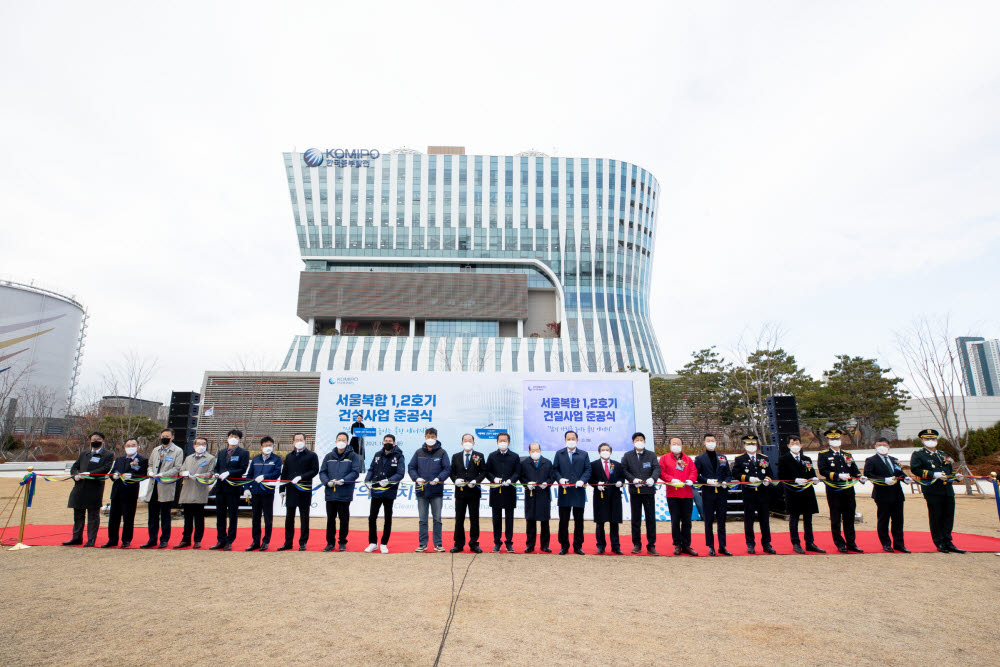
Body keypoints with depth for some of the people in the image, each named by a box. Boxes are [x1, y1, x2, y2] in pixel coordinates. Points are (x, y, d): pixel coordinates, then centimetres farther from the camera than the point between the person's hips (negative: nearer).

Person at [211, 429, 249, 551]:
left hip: (234, 487, -5)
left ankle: (229, 542, 9)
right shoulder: (221, 453, 16)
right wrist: (217, 474, -2)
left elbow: (243, 469, -9)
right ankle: (221, 540, 20)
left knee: (233, 516, 1)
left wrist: (228, 473, -18)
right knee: (220, 515, 10)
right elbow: (217, 467, 19)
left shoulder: (243, 453, -1)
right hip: (220, 487, 5)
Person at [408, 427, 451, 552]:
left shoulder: (442, 452, 1)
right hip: (421, 490, 2)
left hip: (437, 491, -2)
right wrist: (416, 478, -10)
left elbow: (447, 469, -2)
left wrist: (438, 478, -17)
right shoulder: (419, 452, 7)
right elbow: (411, 468, 8)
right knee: (422, 519, 8)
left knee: (437, 518, 6)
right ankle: (422, 544, 17)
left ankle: (438, 544, 15)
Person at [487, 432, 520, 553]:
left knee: (509, 518, 5)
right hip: (495, 491, 1)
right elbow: (487, 471, 6)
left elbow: (517, 472, 2)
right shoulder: (492, 456, 8)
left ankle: (509, 543, 14)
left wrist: (510, 480, -16)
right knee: (496, 518, 7)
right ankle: (497, 543, 16)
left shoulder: (515, 457, 7)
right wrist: (494, 478, -13)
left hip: (509, 490, 0)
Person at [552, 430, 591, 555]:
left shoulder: (584, 454, 8)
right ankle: (564, 546, 16)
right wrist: (560, 479, -10)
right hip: (564, 492, 0)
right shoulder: (559, 454, 9)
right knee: (563, 521, 5)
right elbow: (555, 469, 7)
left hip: (579, 492, 0)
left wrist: (582, 480, -13)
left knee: (579, 521, 6)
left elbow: (588, 470, 4)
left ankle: (578, 546, 16)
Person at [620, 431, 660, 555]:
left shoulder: (651, 455, 6)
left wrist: (652, 478, -24)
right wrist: (633, 479, -16)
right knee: (636, 518, 7)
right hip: (635, 490, 0)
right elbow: (624, 470, 0)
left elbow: (657, 468, -4)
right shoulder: (627, 455, 6)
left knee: (651, 518, 2)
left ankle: (651, 546, 11)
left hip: (649, 490, 0)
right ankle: (637, 544, 17)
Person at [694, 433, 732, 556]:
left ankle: (722, 546, 15)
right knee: (709, 521, 3)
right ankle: (711, 547, 12)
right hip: (708, 493, -3)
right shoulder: (699, 458, 3)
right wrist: (707, 481, -16)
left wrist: (726, 482, -6)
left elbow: (729, 474, 14)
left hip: (722, 492, 3)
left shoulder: (723, 458, 13)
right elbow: (695, 475, -2)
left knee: (722, 521, 7)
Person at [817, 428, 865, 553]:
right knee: (835, 519, 3)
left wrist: (860, 477, -8)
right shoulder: (823, 454, -1)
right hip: (834, 491, -4)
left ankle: (851, 543, 17)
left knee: (849, 518, 9)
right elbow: (823, 470, -10)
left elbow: (854, 470, 12)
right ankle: (840, 544, 12)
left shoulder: (847, 455, 16)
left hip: (849, 490, 5)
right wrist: (838, 476, -20)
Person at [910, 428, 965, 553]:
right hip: (933, 491, -6)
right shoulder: (918, 455, 0)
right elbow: (914, 469, -12)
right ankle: (939, 543, 10)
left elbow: (950, 470, 27)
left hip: (948, 490, 6)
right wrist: (933, 474, -20)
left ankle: (948, 542, 17)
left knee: (948, 517, 7)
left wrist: (956, 476, 5)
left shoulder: (944, 455, 21)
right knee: (935, 518, 1)